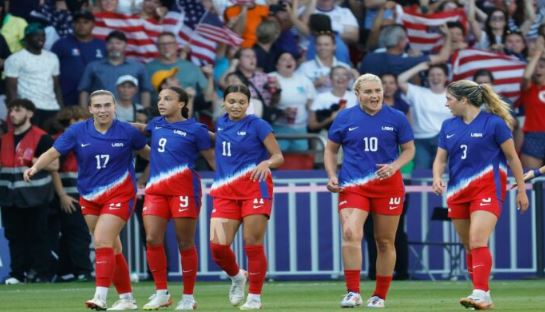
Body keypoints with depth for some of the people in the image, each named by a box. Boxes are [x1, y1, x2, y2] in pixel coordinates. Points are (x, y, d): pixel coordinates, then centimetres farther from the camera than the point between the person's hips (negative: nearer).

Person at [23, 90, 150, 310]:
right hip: (90, 198, 4)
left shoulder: (127, 132, -5)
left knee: (102, 242, -19)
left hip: (119, 194, -4)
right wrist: (34, 167, -22)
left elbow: (145, 151, 13)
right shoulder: (77, 132, -3)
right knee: (111, 248, 10)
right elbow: (53, 153, -6)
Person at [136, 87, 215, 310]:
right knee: (152, 239, -5)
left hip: (183, 189, -5)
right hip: (155, 189, 5)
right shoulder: (156, 124, 12)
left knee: (185, 243, 1)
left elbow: (212, 158, 3)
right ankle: (161, 293, 5)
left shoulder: (195, 130, -2)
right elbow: (139, 130, 34)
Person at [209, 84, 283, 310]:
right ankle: (236, 277, 21)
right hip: (225, 192, 4)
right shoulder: (221, 123, 12)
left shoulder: (257, 125, -4)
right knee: (218, 245, -8)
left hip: (254, 188, -4)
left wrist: (266, 163, -25)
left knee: (253, 245, -5)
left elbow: (279, 156, -5)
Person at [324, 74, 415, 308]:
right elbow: (331, 150, 13)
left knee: (385, 242, 6)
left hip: (388, 185, 1)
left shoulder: (396, 118, 2)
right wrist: (332, 176, -2)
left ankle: (380, 296, 19)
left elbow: (409, 149, 8)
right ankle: (353, 293, -20)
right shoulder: (344, 118, 3)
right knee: (350, 233, -22)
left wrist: (394, 166, -11)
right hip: (352, 186, -1)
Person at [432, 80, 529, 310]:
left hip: (487, 190, -6)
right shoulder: (448, 126, 10)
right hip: (458, 192, 6)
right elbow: (440, 159, 12)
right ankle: (481, 296, 18)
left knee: (478, 242, -20)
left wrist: (521, 190, 0)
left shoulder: (494, 123, -6)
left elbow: (512, 157, -1)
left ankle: (481, 295, -25)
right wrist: (437, 178, -10)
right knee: (469, 246, 9)